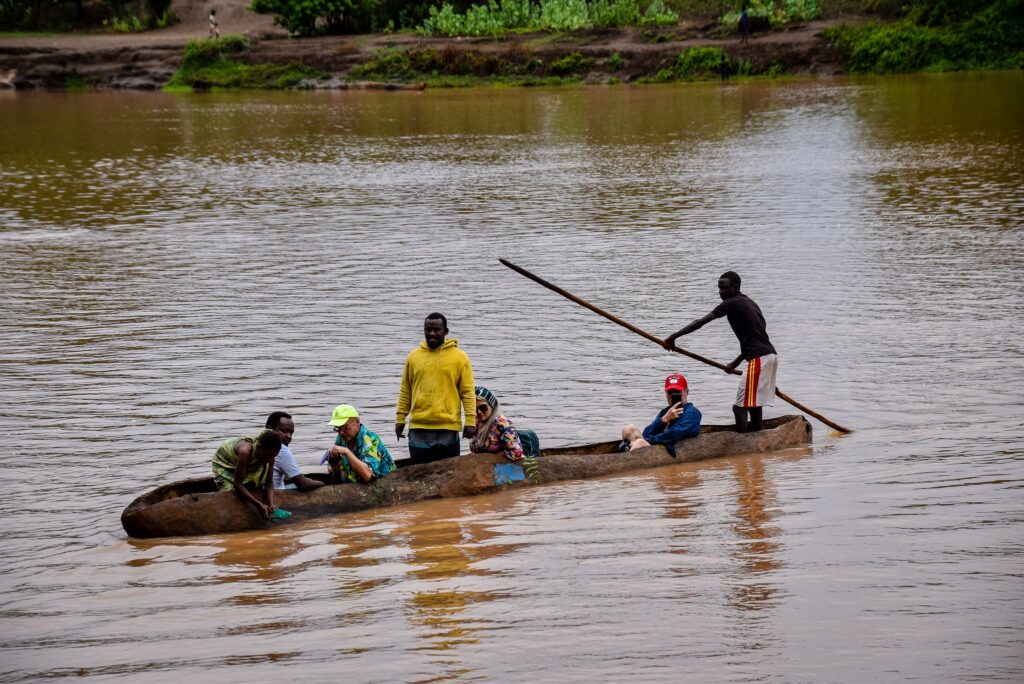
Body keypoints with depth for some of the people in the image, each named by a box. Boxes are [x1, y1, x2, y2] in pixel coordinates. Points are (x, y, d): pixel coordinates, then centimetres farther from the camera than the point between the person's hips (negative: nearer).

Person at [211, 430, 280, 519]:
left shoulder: (269, 455, -26)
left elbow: (269, 482, -17)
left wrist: (271, 504, -36)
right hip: (224, 463, -5)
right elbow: (237, 484, -41)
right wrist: (259, 505, -45)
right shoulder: (246, 451, -44)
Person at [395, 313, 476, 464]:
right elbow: (405, 392, 15)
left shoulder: (459, 357, 3)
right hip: (418, 427, 2)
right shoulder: (413, 356, 11)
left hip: (448, 428, -2)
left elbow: (468, 392, 0)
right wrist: (400, 419, 11)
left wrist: (470, 422, -6)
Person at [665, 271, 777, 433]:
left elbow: (700, 323, -10)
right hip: (770, 355, 10)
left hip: (758, 359, -10)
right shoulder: (749, 303, 22)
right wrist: (736, 363, 32)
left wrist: (674, 336, -8)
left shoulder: (731, 304, -6)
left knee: (740, 406, -10)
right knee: (753, 405, 15)